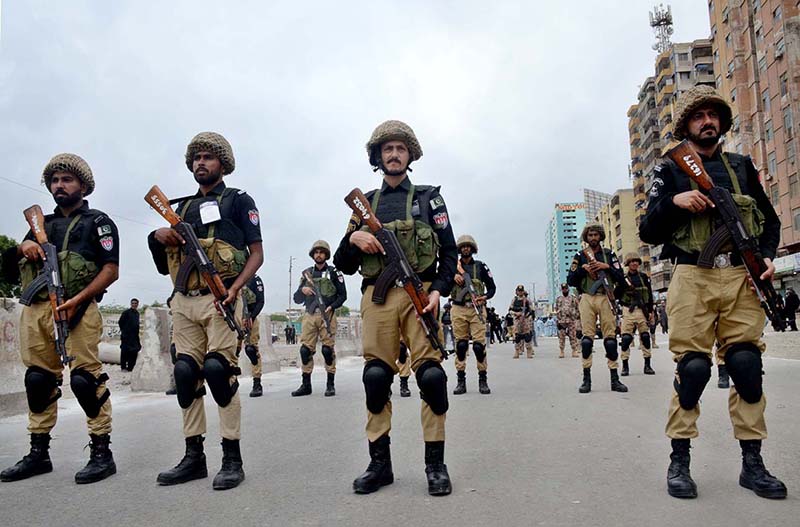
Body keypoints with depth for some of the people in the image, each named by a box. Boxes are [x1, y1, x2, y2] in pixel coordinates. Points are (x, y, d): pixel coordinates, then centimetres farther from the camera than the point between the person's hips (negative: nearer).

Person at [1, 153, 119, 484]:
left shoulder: (98, 222, 8)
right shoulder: (42, 224, 25)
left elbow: (111, 270, -3)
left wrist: (78, 300, -16)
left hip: (76, 309, -6)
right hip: (35, 309, 6)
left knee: (86, 378, -11)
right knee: (38, 380, 9)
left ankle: (101, 452, -5)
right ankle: (38, 453, 19)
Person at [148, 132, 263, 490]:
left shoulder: (238, 201, 8)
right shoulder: (182, 207, 22)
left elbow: (257, 253, 0)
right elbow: (165, 266, 22)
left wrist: (236, 286, -17)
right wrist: (158, 238, 1)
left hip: (220, 299, -5)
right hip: (184, 301, 6)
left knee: (218, 369, -13)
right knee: (186, 374, 4)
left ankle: (232, 458, -4)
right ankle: (193, 456, 15)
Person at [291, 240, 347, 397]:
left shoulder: (333, 272, 6)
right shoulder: (306, 273, 15)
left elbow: (343, 295, 3)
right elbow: (297, 299, 15)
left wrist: (332, 306, -13)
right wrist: (302, 290, -6)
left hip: (327, 315, -3)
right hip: (309, 315, 3)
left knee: (328, 349, -5)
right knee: (305, 349, 0)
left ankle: (330, 385, 4)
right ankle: (306, 385, 9)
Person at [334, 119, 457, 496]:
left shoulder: (429, 198, 14)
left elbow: (449, 253, 7)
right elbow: (344, 265, 17)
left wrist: (438, 290, -9)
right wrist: (353, 238, -3)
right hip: (377, 296, 2)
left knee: (431, 374, -9)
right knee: (376, 377, 0)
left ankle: (435, 463, 3)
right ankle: (379, 462, 12)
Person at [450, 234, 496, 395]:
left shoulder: (480, 266, 10)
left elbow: (492, 287, 11)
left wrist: (485, 297, -8)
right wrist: (452, 277, -11)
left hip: (477, 309, -1)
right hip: (458, 310, 1)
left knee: (479, 344, -8)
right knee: (460, 345, 1)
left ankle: (482, 380, 1)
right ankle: (461, 381, 6)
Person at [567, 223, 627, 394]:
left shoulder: (609, 255, 13)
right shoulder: (580, 256, 12)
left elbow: (620, 278, 6)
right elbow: (570, 281, 6)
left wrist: (606, 267, -7)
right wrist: (583, 268, -7)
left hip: (605, 298, 1)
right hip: (587, 298, 0)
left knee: (610, 337, -2)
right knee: (587, 337, -5)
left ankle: (615, 379, 2)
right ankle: (587, 379, -4)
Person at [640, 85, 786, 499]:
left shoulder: (742, 166, 19)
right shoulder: (670, 172, 10)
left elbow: (770, 219, 22)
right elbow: (648, 232, 4)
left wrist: (768, 255, 4)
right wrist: (673, 201, -13)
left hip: (741, 278, 3)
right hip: (693, 278, -3)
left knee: (747, 366, 1)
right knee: (692, 367, -7)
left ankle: (752, 464, 12)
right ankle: (679, 462, 4)